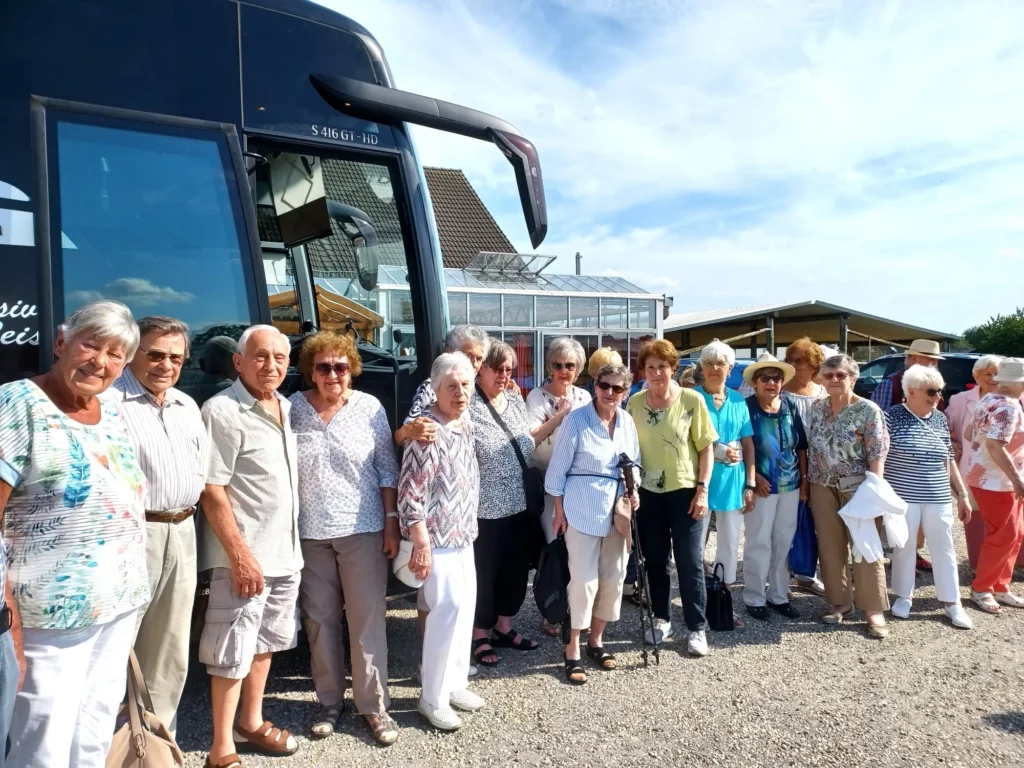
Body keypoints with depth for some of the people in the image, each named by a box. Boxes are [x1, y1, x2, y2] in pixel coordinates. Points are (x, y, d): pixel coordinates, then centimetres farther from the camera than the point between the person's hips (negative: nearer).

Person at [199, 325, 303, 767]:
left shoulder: (287, 408, 9)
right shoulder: (223, 410, -14)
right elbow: (211, 491, -17)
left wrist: (290, 545, 14)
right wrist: (241, 554, -20)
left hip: (286, 550, 8)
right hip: (246, 555, -8)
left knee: (266, 641, 19)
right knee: (233, 652, 2)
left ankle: (251, 722, 36)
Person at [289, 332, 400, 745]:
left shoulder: (370, 407, -3)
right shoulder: (292, 408, -1)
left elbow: (387, 468, 1)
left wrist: (392, 520, -3)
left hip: (363, 529, -1)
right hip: (309, 532, 2)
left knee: (368, 621, 5)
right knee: (320, 621, 13)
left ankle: (374, 705, 19)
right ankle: (329, 701, 29)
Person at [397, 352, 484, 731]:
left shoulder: (466, 425, 6)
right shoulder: (427, 431, -20)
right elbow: (410, 492, -21)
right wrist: (421, 544, -21)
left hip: (463, 534, 8)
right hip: (437, 536, -8)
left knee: (466, 604, 13)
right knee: (448, 608, -8)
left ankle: (455, 682, 29)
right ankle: (433, 698, 9)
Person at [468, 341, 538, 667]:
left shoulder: (516, 400, 8)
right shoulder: (468, 406, -13)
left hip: (519, 503, 7)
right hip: (485, 507, -7)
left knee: (516, 568, 17)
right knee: (484, 573, 8)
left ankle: (503, 627, 36)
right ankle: (479, 635, 26)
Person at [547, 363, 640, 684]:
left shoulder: (627, 421, 4)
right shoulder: (576, 420, -12)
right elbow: (558, 468, -9)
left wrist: (634, 492, -1)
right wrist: (559, 511, -9)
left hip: (617, 509, 6)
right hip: (582, 510, -6)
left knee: (614, 577, 11)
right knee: (584, 579, -4)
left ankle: (596, 639, 28)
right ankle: (573, 649, 10)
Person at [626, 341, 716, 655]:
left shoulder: (692, 400, -7)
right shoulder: (635, 403, 1)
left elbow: (706, 448, -4)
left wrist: (702, 489, -9)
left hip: (684, 490, -3)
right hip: (648, 492, 3)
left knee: (690, 561, 3)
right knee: (655, 559, 12)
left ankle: (697, 628, 17)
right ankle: (661, 619, 29)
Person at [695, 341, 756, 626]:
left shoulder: (738, 400, 8)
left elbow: (748, 445, 9)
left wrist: (750, 484, 3)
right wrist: (718, 451, -17)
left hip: (732, 482, 4)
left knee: (730, 543, 12)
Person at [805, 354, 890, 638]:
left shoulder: (868, 410, -9)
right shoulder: (816, 408, 6)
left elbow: (877, 454, -12)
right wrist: (807, 482, 7)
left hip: (857, 487, -5)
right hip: (823, 487, 5)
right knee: (829, 548, 9)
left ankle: (874, 609, 11)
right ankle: (840, 602, 22)